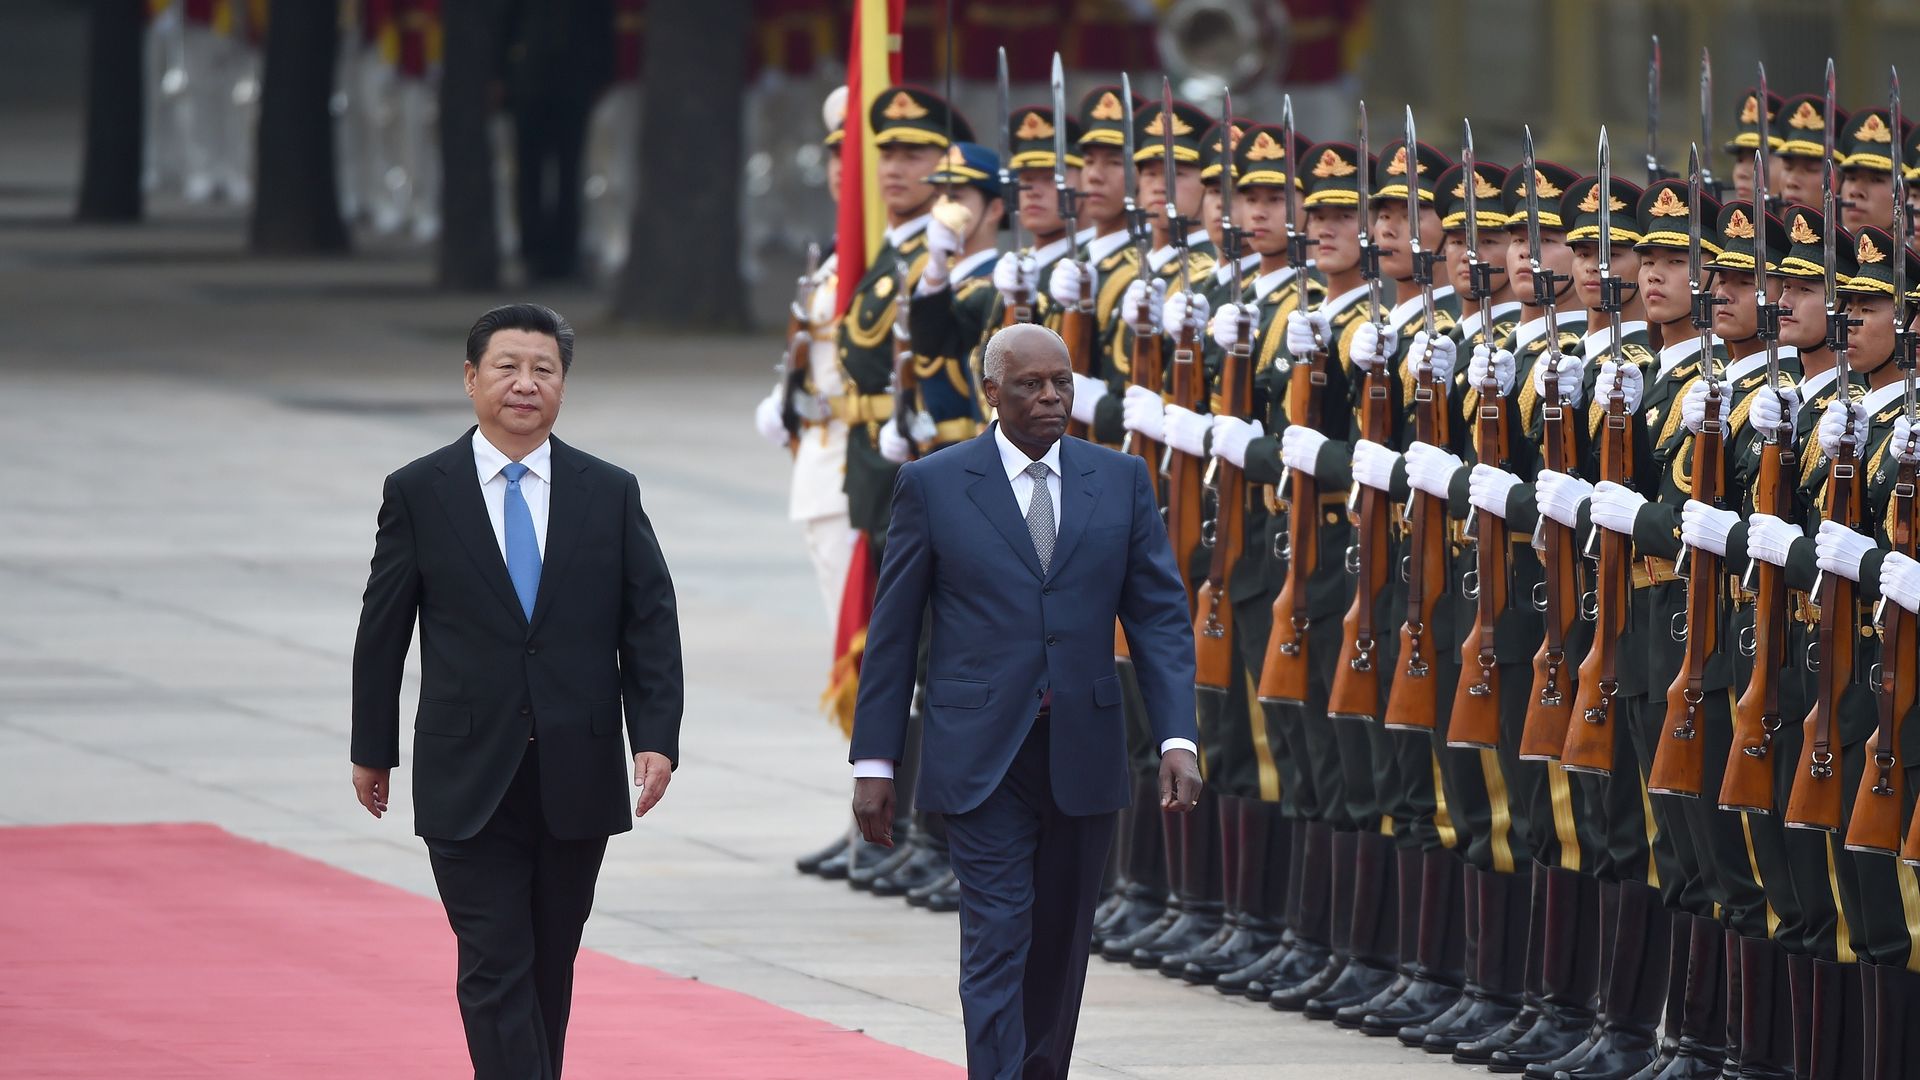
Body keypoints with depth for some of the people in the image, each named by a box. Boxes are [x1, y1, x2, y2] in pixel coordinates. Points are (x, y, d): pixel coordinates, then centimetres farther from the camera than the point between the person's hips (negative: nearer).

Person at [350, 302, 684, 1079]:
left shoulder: (610, 495, 5)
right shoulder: (419, 493, 1)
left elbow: (651, 625, 4)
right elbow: (382, 629, 6)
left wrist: (656, 737, -8)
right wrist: (373, 747, 8)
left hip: (577, 776, 2)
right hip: (469, 782, -2)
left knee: (549, 970, 11)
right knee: (496, 972, -8)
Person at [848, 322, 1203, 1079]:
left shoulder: (1121, 481, 6)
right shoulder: (934, 484, 0)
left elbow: (1161, 615, 4)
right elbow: (892, 631, 2)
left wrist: (1177, 738, -9)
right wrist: (874, 761, -1)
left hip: (1083, 755, 3)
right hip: (980, 756, -3)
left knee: (1060, 947, 11)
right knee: (997, 942, -11)